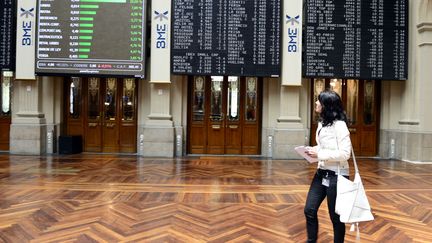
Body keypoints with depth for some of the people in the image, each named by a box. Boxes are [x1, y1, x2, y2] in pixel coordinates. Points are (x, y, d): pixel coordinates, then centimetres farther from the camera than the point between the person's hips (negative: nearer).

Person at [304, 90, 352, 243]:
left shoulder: (339, 125, -17)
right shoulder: (322, 123, 9)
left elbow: (345, 154, -22)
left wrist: (319, 154, -22)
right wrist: (313, 150, 1)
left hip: (336, 176, -8)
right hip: (321, 173, 8)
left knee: (336, 216, 8)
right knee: (309, 210, 10)